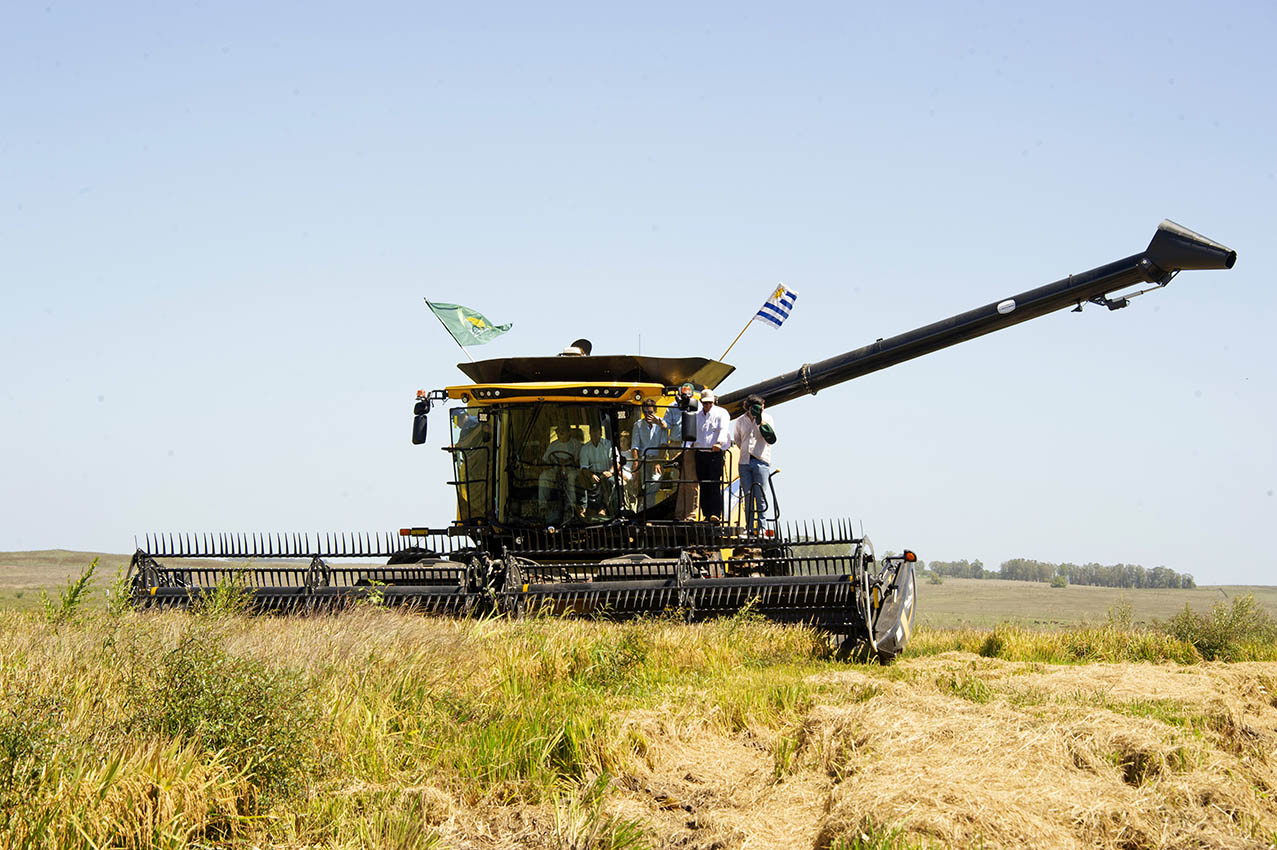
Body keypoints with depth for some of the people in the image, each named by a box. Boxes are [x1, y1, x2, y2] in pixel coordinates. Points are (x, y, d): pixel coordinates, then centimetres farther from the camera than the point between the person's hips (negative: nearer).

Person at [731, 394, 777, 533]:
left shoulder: (767, 418, 1)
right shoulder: (740, 421, 9)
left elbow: (771, 439, -12)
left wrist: (761, 421, -18)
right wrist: (745, 450, 9)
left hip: (761, 462, -3)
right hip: (745, 462, 3)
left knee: (760, 497, -5)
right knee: (748, 497, 5)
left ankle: (761, 528, -2)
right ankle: (750, 529, 9)